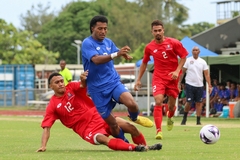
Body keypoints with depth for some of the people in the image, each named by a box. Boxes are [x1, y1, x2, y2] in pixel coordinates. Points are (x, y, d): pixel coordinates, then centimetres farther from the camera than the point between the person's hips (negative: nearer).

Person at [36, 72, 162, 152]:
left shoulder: (71, 88, 4)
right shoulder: (53, 106, -3)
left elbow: (83, 85, -14)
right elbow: (46, 127, -6)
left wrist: (83, 80, -39)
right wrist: (43, 146, -19)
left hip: (99, 117, 4)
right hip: (87, 129, -4)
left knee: (130, 127, -10)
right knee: (103, 139, -36)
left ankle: (144, 147, 11)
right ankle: (134, 148, -50)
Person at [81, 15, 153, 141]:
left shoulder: (108, 42, 6)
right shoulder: (87, 43, -12)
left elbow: (118, 53, 22)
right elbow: (96, 59, -29)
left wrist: (124, 54, -4)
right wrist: (116, 54, -43)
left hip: (113, 82, 4)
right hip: (98, 89, -4)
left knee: (131, 103, -24)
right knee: (112, 124, 0)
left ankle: (134, 118, 10)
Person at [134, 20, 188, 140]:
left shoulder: (173, 43, -7)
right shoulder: (149, 47, -1)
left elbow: (183, 56, 1)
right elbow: (144, 63, 12)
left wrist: (177, 71, -12)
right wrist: (138, 79, 11)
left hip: (172, 77, 0)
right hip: (158, 78, 0)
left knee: (171, 105, 10)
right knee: (158, 101, -21)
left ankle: (170, 117, 48)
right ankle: (159, 131, -21)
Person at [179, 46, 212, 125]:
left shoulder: (203, 62, 6)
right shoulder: (188, 60, 0)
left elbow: (206, 74, 5)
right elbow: (182, 72, 1)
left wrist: (209, 85, -4)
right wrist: (179, 83, -6)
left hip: (199, 85, 2)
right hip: (190, 84, -2)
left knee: (199, 103, 2)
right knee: (189, 102, -8)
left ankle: (198, 121, 6)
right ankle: (184, 118, 13)